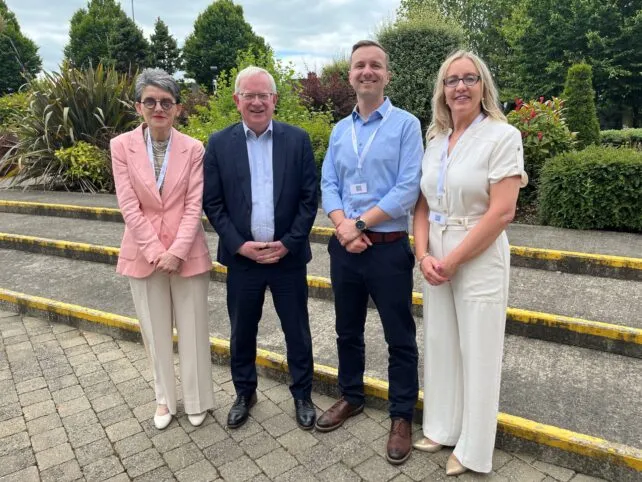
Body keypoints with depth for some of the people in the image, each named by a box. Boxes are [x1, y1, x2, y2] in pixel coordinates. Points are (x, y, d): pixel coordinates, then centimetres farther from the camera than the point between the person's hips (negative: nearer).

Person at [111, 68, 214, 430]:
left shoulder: (193, 149, -4)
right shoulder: (122, 146, -2)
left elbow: (194, 206, -7)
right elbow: (129, 206, -7)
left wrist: (177, 251, -16)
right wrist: (157, 252, -13)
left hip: (187, 254, -1)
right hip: (143, 254, 1)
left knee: (192, 329, 10)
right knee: (156, 332, 14)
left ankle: (197, 399, 29)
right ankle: (165, 398, 33)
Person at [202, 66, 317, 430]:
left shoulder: (298, 139, -1)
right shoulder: (219, 144, 1)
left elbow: (309, 198, -3)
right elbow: (212, 203, -1)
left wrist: (288, 243, -11)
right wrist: (240, 245, -11)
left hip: (288, 255, 0)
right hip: (242, 257, 1)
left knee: (298, 331, 11)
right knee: (242, 332, 15)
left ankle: (303, 394, 32)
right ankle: (244, 393, 37)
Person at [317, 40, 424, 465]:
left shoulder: (406, 124, -5)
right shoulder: (339, 131, 11)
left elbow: (408, 189, -13)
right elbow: (328, 185, 5)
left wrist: (359, 224, -13)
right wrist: (343, 226, -12)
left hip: (388, 248, -5)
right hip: (343, 249, 5)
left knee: (400, 338, 7)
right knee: (348, 330, 18)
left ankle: (402, 417, 25)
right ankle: (351, 397, 39)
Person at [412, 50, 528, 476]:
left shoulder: (502, 136, -9)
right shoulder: (435, 140, 8)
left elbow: (502, 212, -16)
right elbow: (423, 206, 8)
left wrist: (454, 260, -15)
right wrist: (424, 255, -7)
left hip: (479, 259, -5)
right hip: (436, 259, 6)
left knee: (477, 351, 7)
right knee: (439, 344, 15)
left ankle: (472, 448, 27)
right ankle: (442, 427, 36)